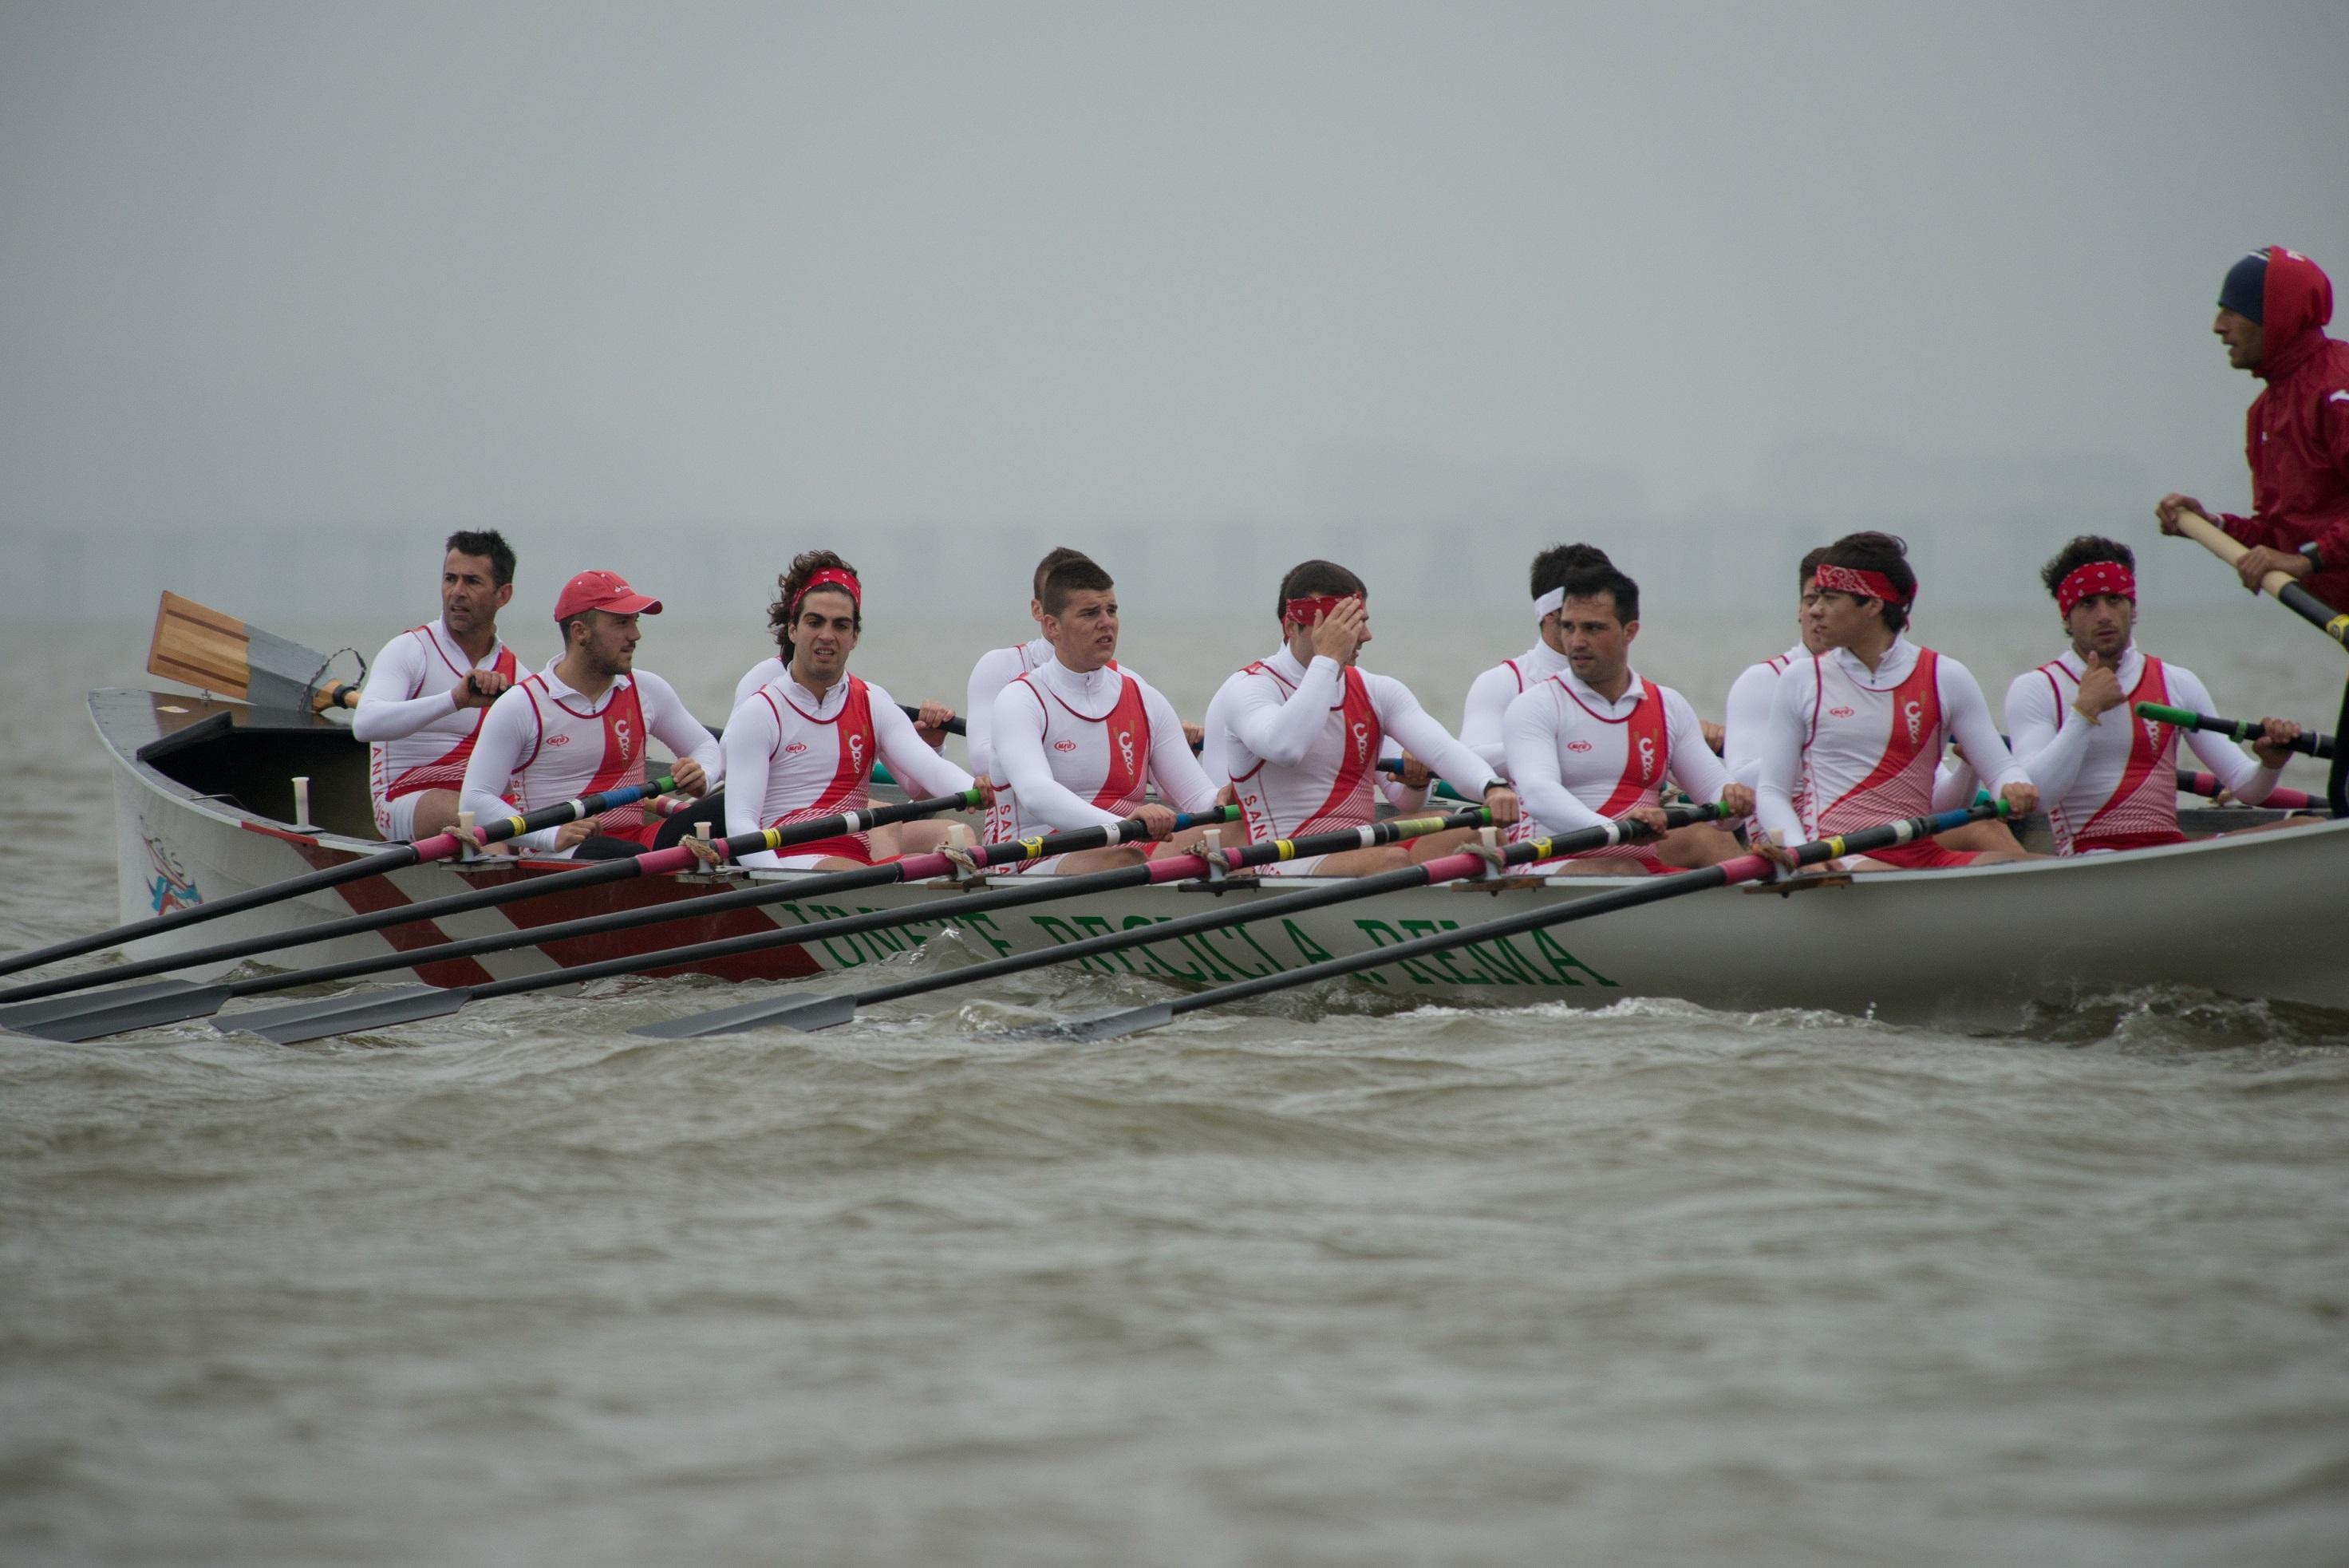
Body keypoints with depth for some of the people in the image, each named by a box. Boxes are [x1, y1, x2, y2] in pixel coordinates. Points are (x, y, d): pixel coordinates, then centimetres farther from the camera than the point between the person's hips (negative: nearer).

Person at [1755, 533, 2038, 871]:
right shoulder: (1800, 682, 9)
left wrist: (2015, 789, -16)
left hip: (1920, 854, 3)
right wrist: (1800, 852, -14)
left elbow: (2000, 769, 9)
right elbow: (1771, 791, 6)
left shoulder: (1945, 678, 11)